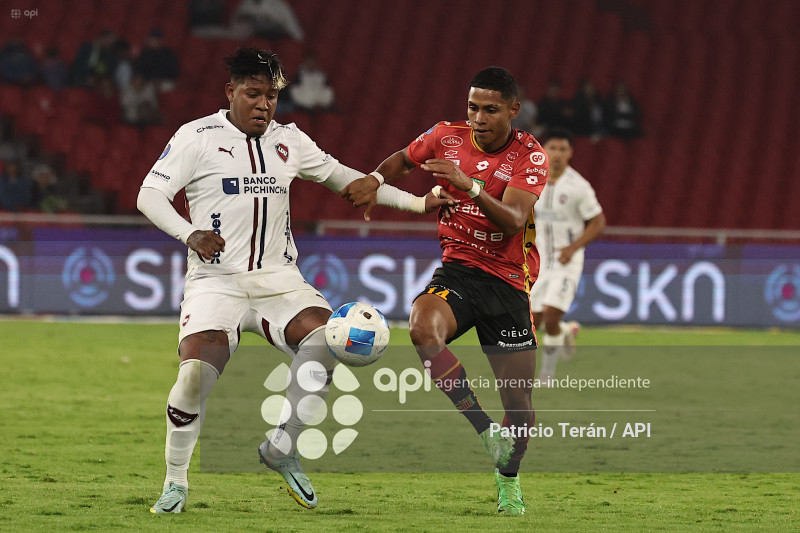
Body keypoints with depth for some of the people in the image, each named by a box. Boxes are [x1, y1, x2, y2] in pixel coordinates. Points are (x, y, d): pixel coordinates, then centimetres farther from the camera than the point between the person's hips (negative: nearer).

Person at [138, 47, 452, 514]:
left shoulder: (289, 140, 14)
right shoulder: (197, 137, -1)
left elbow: (342, 177, 24)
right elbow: (150, 195, -6)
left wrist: (417, 203, 20)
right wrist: (190, 234, -25)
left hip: (279, 279, 4)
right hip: (217, 280, -4)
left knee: (324, 337, -25)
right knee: (195, 374, -24)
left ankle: (283, 448, -11)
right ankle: (175, 483, -3)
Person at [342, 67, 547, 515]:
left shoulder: (531, 156, -9)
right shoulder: (447, 137, 0)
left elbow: (512, 220, -24)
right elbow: (404, 159, 22)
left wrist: (469, 185, -38)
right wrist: (376, 179, 0)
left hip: (509, 283, -1)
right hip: (458, 271, 1)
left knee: (520, 404, 0)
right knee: (423, 328, -35)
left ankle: (508, 479, 32)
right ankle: (485, 431, -24)